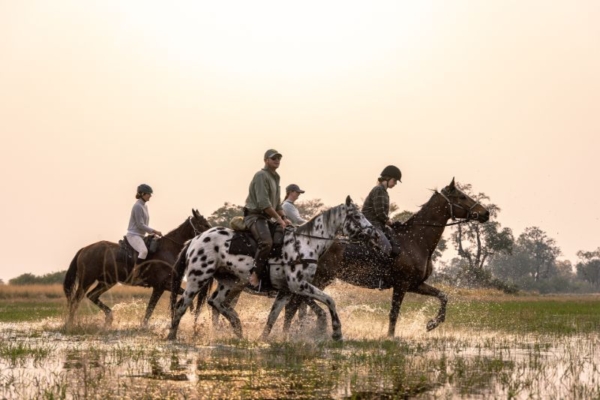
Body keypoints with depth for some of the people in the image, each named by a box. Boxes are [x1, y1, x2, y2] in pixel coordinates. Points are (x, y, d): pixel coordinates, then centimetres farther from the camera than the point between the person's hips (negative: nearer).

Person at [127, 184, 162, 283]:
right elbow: (140, 225, -18)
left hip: (140, 235, 10)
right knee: (143, 251, -33)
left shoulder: (144, 206, 14)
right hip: (133, 235, -10)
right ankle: (135, 276, -31)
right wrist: (154, 231, -16)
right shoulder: (138, 206, -15)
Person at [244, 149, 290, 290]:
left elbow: (277, 204, 25)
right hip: (254, 215, -10)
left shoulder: (275, 178, 20)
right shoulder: (261, 176, -10)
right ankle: (255, 275, -30)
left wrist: (285, 219, 9)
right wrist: (279, 219, -16)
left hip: (265, 218, 10)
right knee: (266, 242, -31)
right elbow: (263, 203, -19)